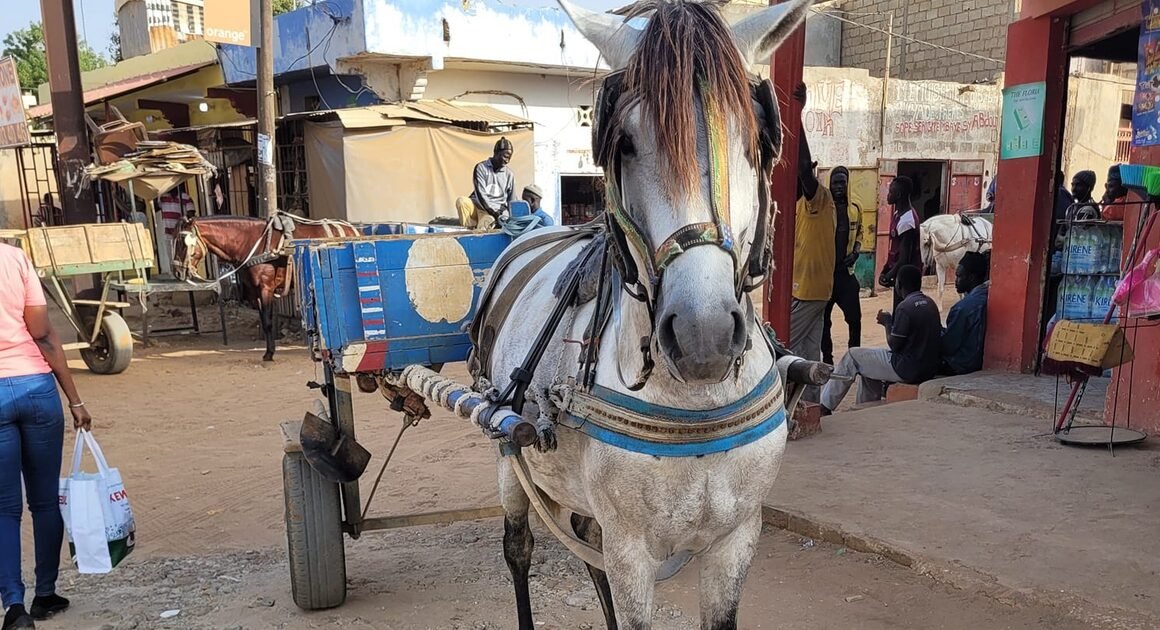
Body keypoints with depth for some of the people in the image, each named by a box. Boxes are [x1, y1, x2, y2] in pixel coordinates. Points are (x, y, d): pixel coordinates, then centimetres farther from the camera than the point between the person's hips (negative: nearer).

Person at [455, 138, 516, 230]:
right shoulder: (481, 168, -1)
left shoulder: (509, 175, 9)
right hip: (479, 205, 0)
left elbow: (512, 201, 12)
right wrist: (495, 212, -20)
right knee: (461, 201, -31)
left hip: (498, 209, 0)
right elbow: (481, 195, -11)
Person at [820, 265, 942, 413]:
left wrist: (887, 322, -1)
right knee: (870, 361, 26)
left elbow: (894, 345, -16)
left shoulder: (905, 307, -19)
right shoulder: (930, 303, 8)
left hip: (909, 370, -9)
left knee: (852, 356, 5)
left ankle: (824, 405, 12)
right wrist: (892, 322, 15)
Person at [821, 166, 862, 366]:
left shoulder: (855, 208, 5)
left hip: (845, 271, 3)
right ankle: (827, 359, 18)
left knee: (854, 318, 4)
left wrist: (856, 252, 1)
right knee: (824, 320, 6)